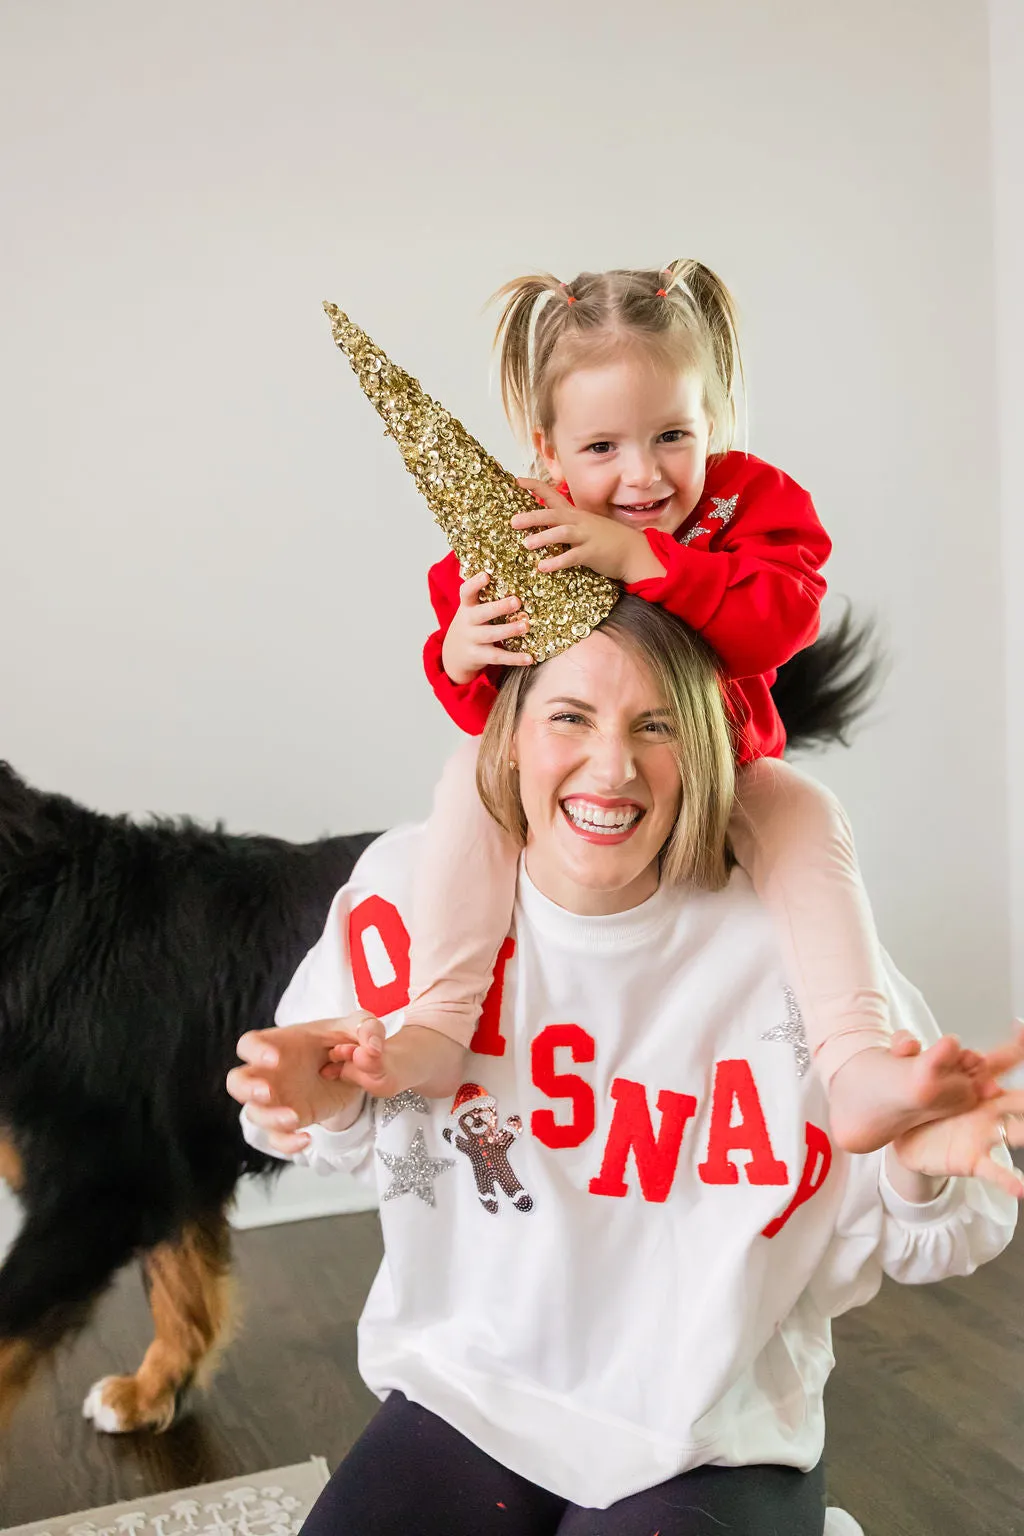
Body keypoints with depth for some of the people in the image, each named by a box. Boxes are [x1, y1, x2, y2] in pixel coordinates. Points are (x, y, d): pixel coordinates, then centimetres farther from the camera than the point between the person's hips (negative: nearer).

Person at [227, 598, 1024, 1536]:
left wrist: (922, 1175, -31)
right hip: (463, 1398, 2)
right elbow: (352, 1139, 5)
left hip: (712, 1448, -1)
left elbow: (877, 1249, -9)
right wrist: (325, 1109, -18)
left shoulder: (789, 948, -18)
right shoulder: (409, 891, -12)